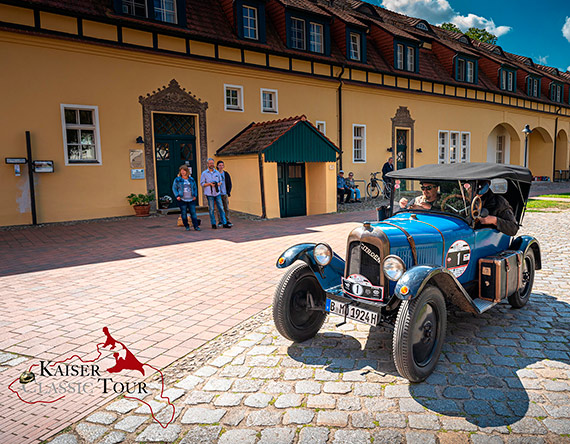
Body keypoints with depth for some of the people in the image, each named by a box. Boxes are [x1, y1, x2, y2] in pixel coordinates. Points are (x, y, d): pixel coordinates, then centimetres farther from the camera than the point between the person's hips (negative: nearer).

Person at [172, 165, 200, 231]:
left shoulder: (191, 179, 10)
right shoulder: (177, 179, 2)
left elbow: (195, 187, 18)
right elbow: (174, 188, 5)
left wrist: (195, 195, 6)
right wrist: (177, 196, -7)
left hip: (191, 199, 2)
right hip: (182, 200, -2)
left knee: (193, 213, -1)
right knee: (184, 213, 2)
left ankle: (196, 226, 3)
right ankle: (186, 226, 14)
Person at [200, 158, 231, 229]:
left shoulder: (217, 172, 12)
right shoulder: (204, 173, 2)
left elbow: (220, 181, 19)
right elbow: (202, 184, 0)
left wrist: (219, 184, -4)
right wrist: (210, 184, -14)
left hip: (217, 193, 3)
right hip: (209, 194, -3)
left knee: (221, 208, 1)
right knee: (211, 209, 0)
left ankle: (224, 223, 4)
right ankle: (213, 224, 8)